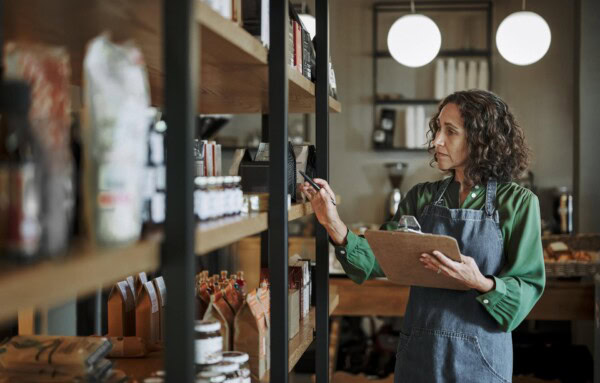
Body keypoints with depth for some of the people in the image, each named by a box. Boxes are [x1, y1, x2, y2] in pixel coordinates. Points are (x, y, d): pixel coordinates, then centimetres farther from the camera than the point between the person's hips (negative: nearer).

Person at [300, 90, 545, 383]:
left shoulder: (517, 202, -7)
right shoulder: (422, 197, 5)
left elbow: (529, 288, -8)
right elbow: (377, 261, -2)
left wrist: (482, 284, -26)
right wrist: (335, 226, -16)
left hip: (478, 356, -3)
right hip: (418, 349, 4)